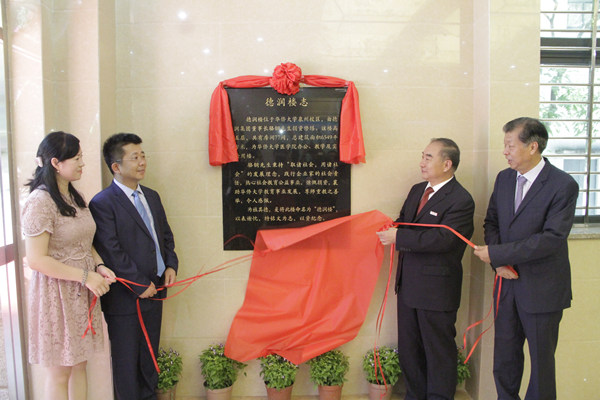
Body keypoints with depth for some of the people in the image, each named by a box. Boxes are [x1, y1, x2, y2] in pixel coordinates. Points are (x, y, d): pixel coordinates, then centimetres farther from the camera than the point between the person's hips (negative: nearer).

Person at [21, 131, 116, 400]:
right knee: (59, 373, 8)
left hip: (82, 293, 8)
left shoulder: (75, 197, 10)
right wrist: (85, 275, -20)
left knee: (79, 364, 17)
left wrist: (99, 266, 0)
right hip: (56, 293, -8)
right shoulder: (40, 202, -18)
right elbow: (36, 260, -21)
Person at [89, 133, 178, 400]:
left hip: (154, 290, 7)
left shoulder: (152, 196, 10)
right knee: (127, 362, 9)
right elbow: (111, 252, -18)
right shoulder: (102, 203, -14)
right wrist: (140, 285, -16)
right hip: (125, 297, -7)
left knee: (150, 356, 19)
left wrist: (170, 265, 0)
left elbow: (165, 235, 16)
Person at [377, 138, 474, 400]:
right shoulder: (416, 190, 11)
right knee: (409, 348, 20)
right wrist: (391, 229, -4)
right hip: (409, 284, 8)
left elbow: (442, 238, -27)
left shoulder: (461, 200, -16)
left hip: (437, 289, -8)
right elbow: (403, 221, 18)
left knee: (439, 350, 10)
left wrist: (398, 236, -26)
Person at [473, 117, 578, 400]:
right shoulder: (504, 178, 4)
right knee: (505, 355, 16)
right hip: (507, 282, 5)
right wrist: (499, 263, -6)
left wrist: (497, 254, -21)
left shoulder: (563, 185, -15)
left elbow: (552, 238, -22)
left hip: (542, 288, -5)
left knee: (541, 360, 11)